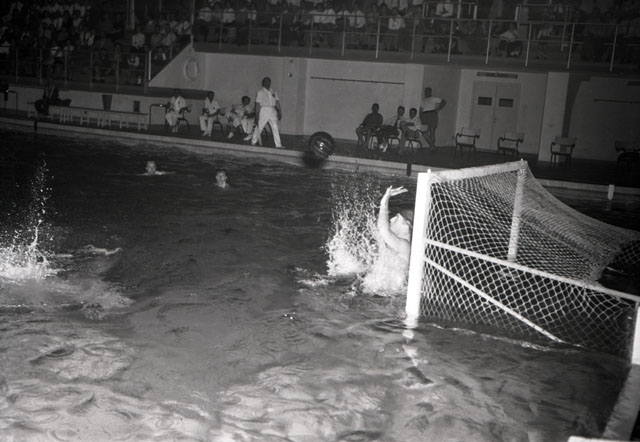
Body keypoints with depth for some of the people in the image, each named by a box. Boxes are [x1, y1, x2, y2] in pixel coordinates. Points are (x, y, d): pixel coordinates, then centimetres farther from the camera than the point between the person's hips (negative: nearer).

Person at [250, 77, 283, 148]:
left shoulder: (273, 92, 13)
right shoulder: (260, 92, -1)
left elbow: (277, 102, 10)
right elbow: (257, 104, -4)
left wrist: (279, 111, 1)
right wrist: (257, 115, -9)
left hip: (272, 111, 4)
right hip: (264, 110, -4)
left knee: (275, 128, -2)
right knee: (259, 127, 3)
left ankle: (278, 145, -2)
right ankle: (253, 142, 20)